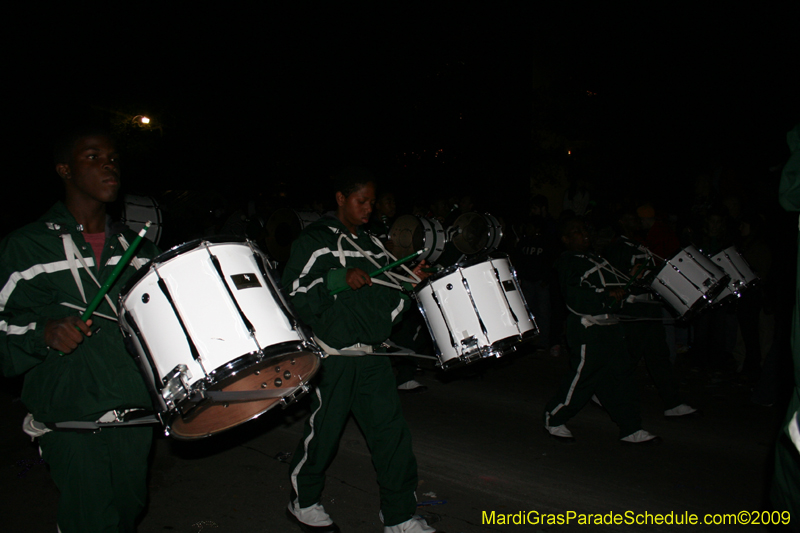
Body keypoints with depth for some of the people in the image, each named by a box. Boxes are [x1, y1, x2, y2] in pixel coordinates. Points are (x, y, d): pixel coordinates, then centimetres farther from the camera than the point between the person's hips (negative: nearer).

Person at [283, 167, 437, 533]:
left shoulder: (370, 244, 15)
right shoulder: (314, 240, -5)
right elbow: (295, 293, -14)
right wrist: (340, 280, -24)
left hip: (371, 354, 6)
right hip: (333, 354, -6)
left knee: (392, 433, 5)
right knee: (323, 432, 8)